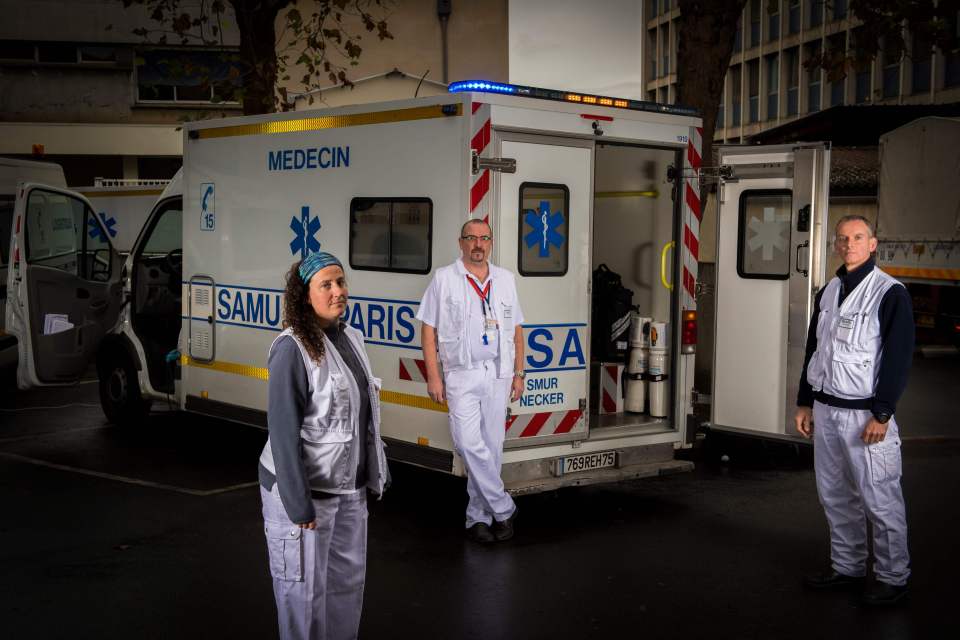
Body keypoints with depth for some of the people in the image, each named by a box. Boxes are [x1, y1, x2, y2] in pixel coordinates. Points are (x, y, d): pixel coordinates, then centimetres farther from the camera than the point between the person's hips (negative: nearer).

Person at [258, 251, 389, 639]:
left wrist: (377, 473, 11)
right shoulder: (292, 348, -17)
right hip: (304, 490, -7)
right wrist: (298, 504, -21)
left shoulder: (351, 338, 5)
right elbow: (283, 432, -20)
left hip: (350, 490, 7)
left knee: (348, 582, 17)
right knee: (305, 590, 5)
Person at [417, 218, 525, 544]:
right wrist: (433, 376, -7)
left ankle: (478, 517, 16)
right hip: (462, 374, -3)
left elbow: (516, 330, 16)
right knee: (469, 444, -16)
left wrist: (518, 374, 10)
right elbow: (428, 329, 0)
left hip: (498, 375, 4)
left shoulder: (505, 279, 12)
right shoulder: (444, 279, 2)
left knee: (491, 448, 5)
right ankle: (503, 509, -3)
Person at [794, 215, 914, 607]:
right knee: (835, 497, 13)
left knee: (879, 500, -4)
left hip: (866, 413, -7)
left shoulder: (890, 293, -8)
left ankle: (893, 578, 8)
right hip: (825, 411, 7)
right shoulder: (828, 292, 14)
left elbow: (898, 357, -12)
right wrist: (805, 403, 16)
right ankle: (847, 568, 25)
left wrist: (882, 415, -16)